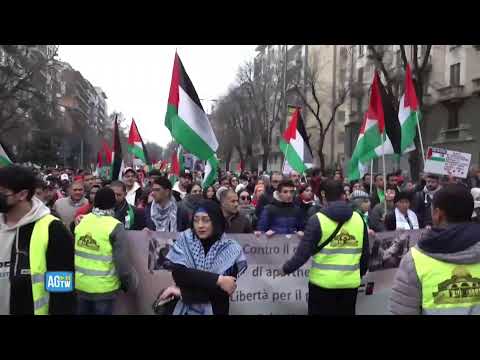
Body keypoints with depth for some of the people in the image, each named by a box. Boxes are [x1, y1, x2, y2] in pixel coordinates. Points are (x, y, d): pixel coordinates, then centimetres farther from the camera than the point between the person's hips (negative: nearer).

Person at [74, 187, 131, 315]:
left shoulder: (81, 221, 0)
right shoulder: (115, 226, -15)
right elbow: (121, 259, -14)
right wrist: (125, 282, 0)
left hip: (79, 284, 5)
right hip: (103, 287, -5)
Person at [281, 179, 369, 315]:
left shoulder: (318, 219, -10)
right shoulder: (358, 219, 2)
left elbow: (303, 253, -12)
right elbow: (365, 253, 9)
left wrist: (286, 269, 5)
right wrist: (360, 273, 27)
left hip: (323, 282, -3)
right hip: (350, 283, 4)